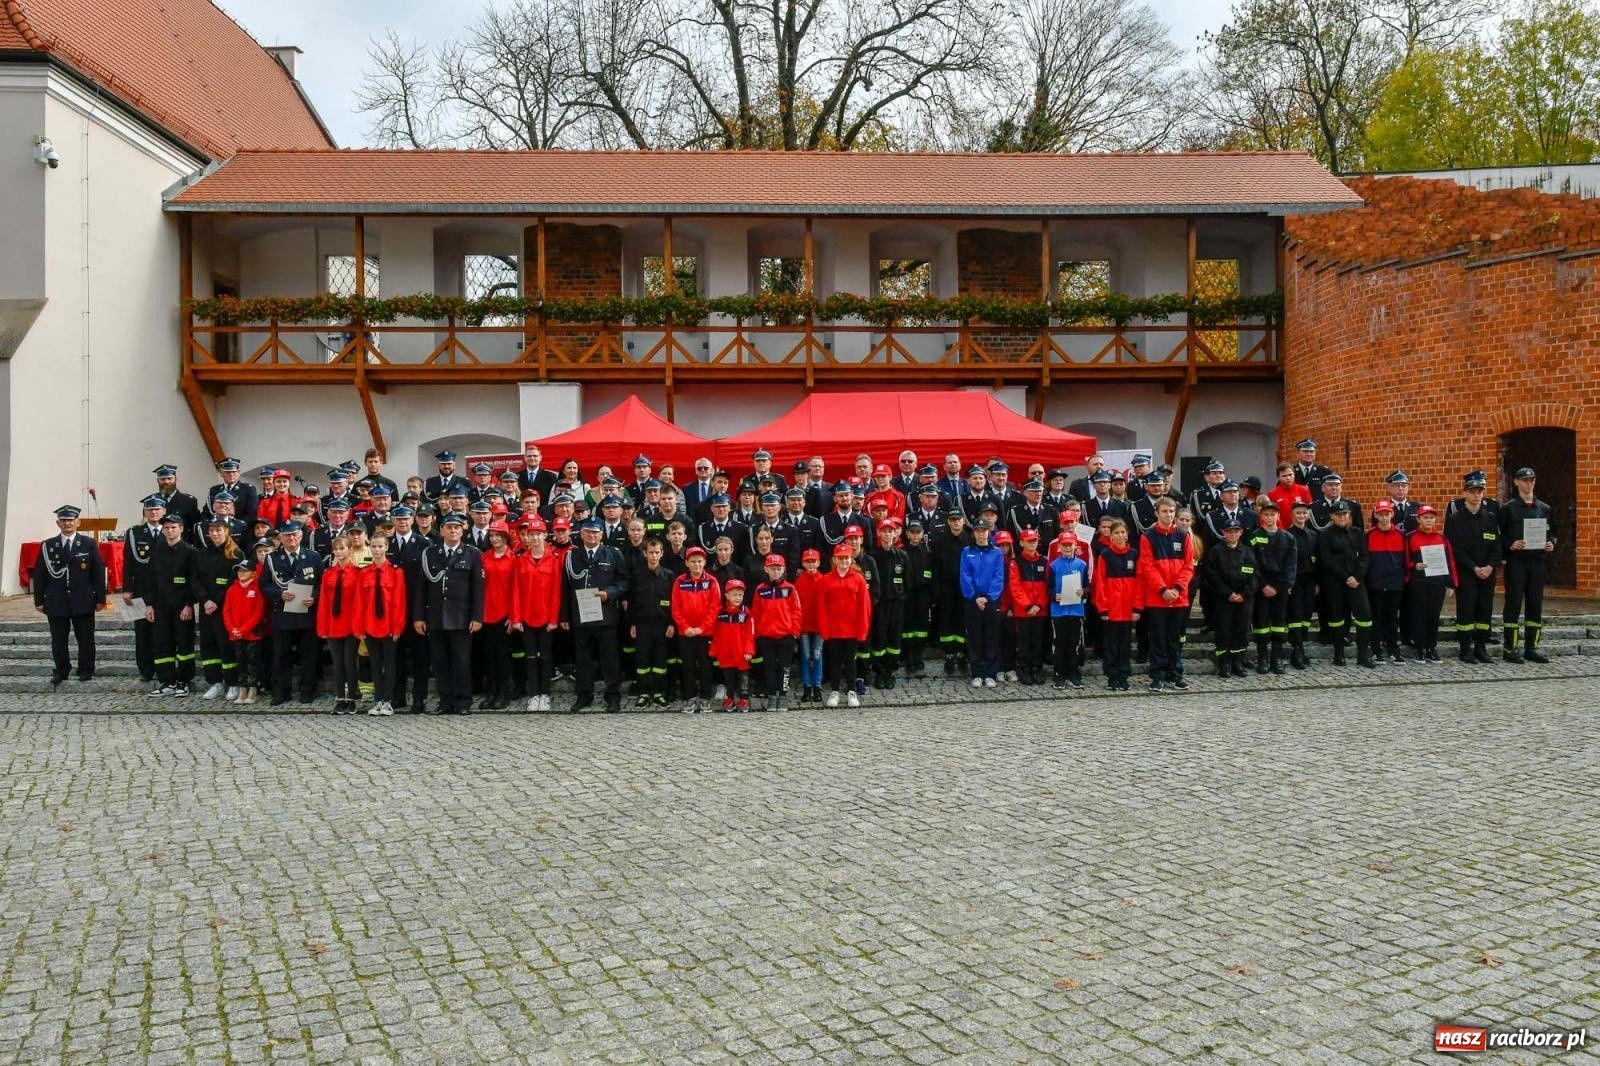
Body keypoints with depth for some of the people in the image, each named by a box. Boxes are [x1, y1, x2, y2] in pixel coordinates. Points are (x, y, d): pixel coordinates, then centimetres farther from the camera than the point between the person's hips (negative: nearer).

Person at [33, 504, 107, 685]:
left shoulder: (89, 544, 2)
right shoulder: (47, 546, 5)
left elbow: (99, 572, 1)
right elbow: (39, 575, 6)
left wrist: (100, 598, -3)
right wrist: (39, 600, 2)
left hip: (83, 602, -1)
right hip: (56, 602, 1)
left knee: (86, 639, 4)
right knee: (58, 640, 6)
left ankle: (86, 670, 16)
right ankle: (61, 671, 17)